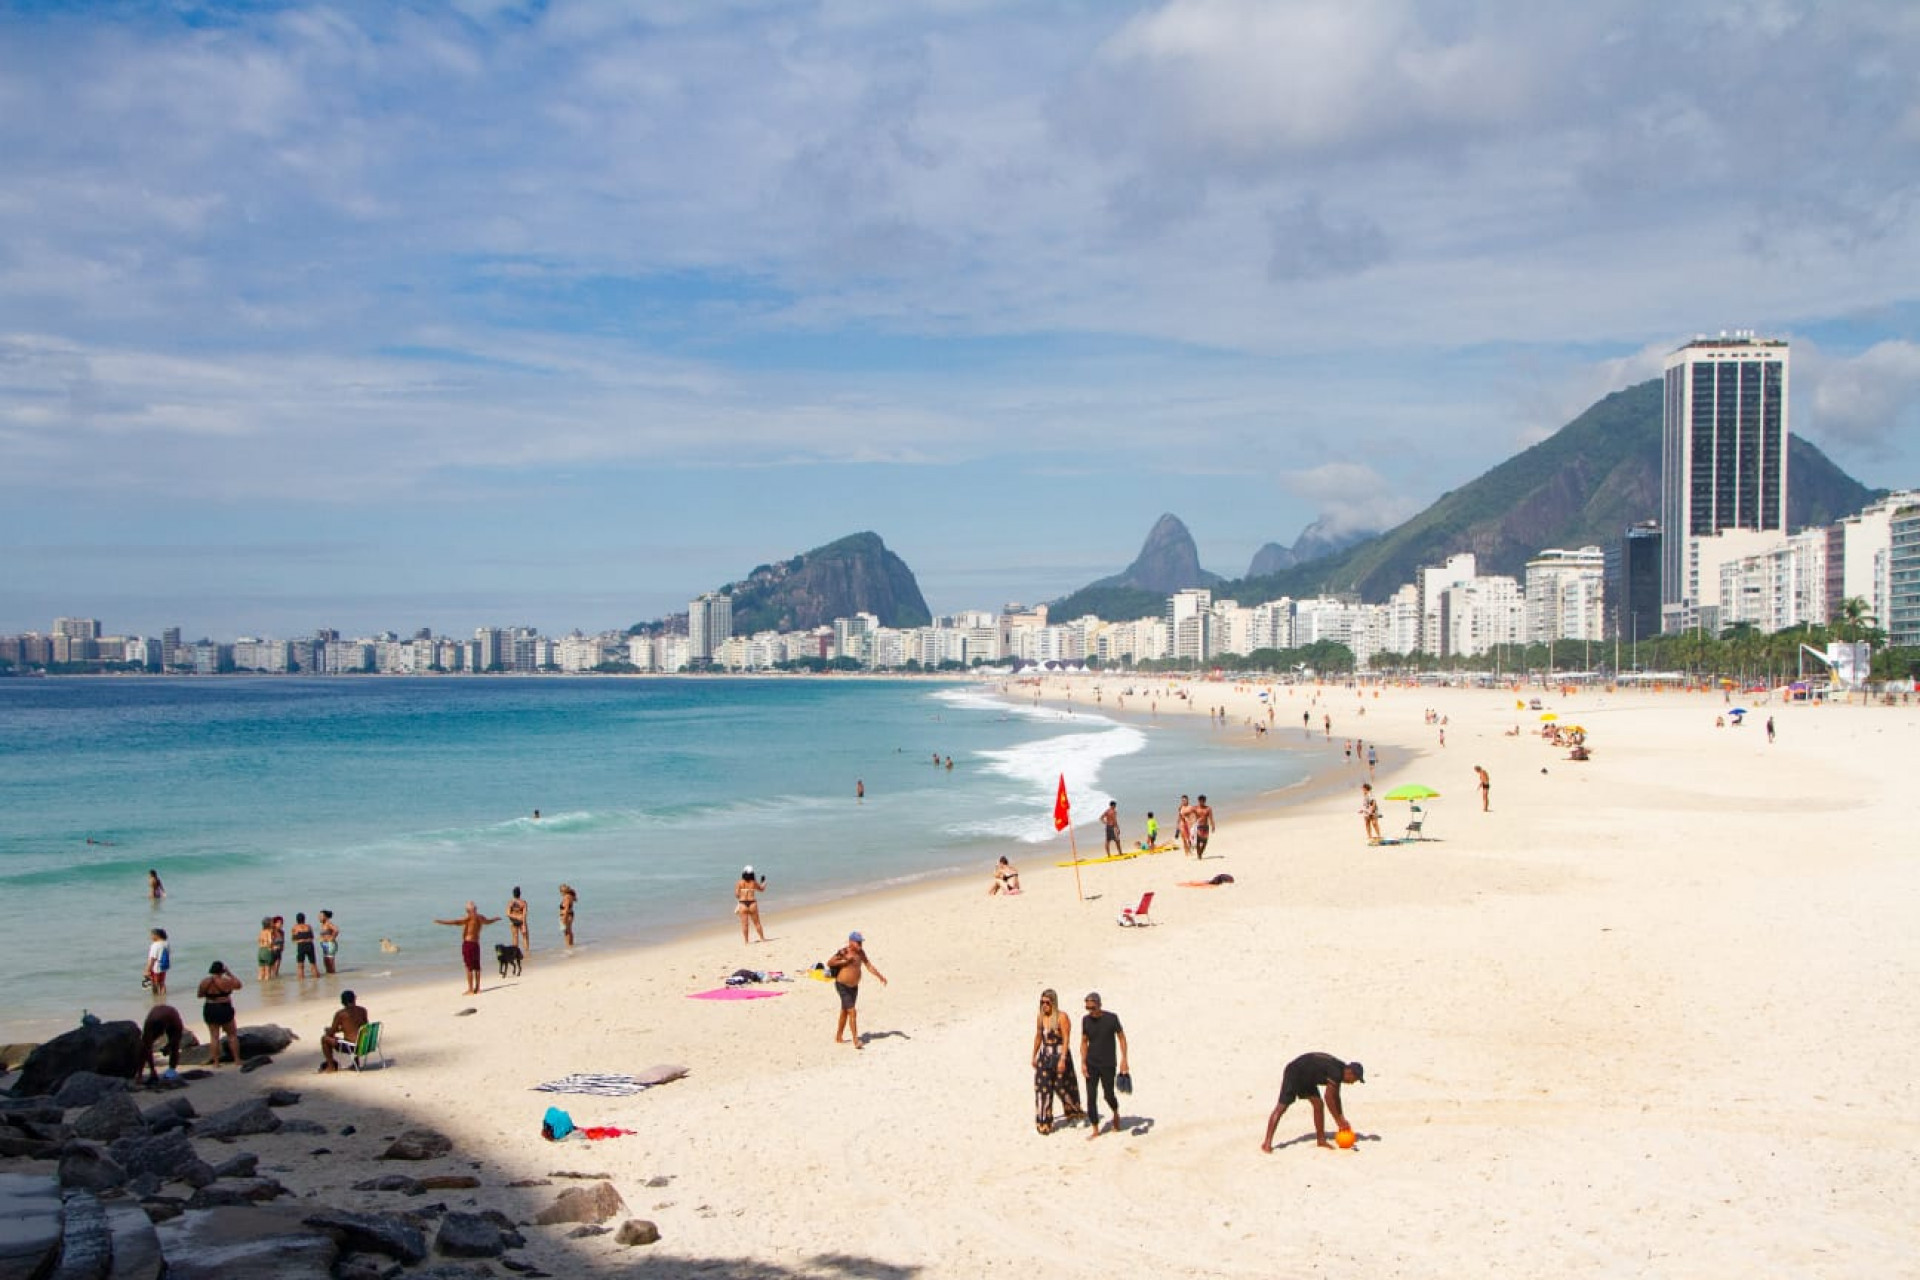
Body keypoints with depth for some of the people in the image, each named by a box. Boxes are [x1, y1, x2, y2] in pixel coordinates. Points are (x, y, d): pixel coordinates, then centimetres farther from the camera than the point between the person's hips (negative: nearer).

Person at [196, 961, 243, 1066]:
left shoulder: (204, 982, -4)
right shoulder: (226, 981, -14)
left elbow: (199, 995, 9)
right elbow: (238, 985, 2)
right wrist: (229, 973, 7)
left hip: (209, 1010, 3)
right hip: (225, 1009, -3)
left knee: (214, 1036, 8)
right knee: (232, 1035, 9)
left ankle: (216, 1062, 7)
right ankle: (237, 1059, 10)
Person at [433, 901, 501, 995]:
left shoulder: (469, 917, -12)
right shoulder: (481, 918, 9)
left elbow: (456, 922, -24)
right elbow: (489, 921, 31)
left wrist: (441, 922, -25)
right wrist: (496, 918, 53)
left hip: (468, 943, -7)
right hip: (476, 943, 7)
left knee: (469, 968, -6)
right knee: (476, 967, 15)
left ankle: (470, 990, -7)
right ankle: (477, 988, 21)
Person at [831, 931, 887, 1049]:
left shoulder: (860, 952, 2)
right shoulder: (843, 952, -20)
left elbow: (869, 966, 9)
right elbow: (829, 963, -17)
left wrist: (880, 976, 2)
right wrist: (844, 961, -24)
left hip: (854, 987, 8)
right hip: (843, 986, -8)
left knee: (845, 1012, 18)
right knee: (852, 1012, -14)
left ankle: (839, 1037, 31)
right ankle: (856, 1041, -16)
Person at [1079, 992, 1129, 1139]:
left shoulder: (1111, 1018, -10)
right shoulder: (1086, 1020, 0)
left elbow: (1121, 1038, -3)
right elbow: (1084, 1042, 8)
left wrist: (1124, 1060, -9)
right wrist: (1083, 1063, 0)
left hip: (1108, 1064, -3)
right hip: (1091, 1065, 3)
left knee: (1109, 1095, 3)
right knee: (1091, 1097, -2)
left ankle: (1116, 1113, 36)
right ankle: (1095, 1130, 6)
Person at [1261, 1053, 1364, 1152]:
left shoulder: (1339, 1071, 3)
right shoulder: (1335, 1072, -26)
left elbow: (1335, 1096, 13)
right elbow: (1329, 1098, -23)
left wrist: (1342, 1118, 12)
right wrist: (1339, 1121, -15)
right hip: (1293, 1073, -10)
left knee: (1318, 1105, 4)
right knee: (1281, 1108, -12)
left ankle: (1321, 1140, 12)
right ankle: (1267, 1142, -14)